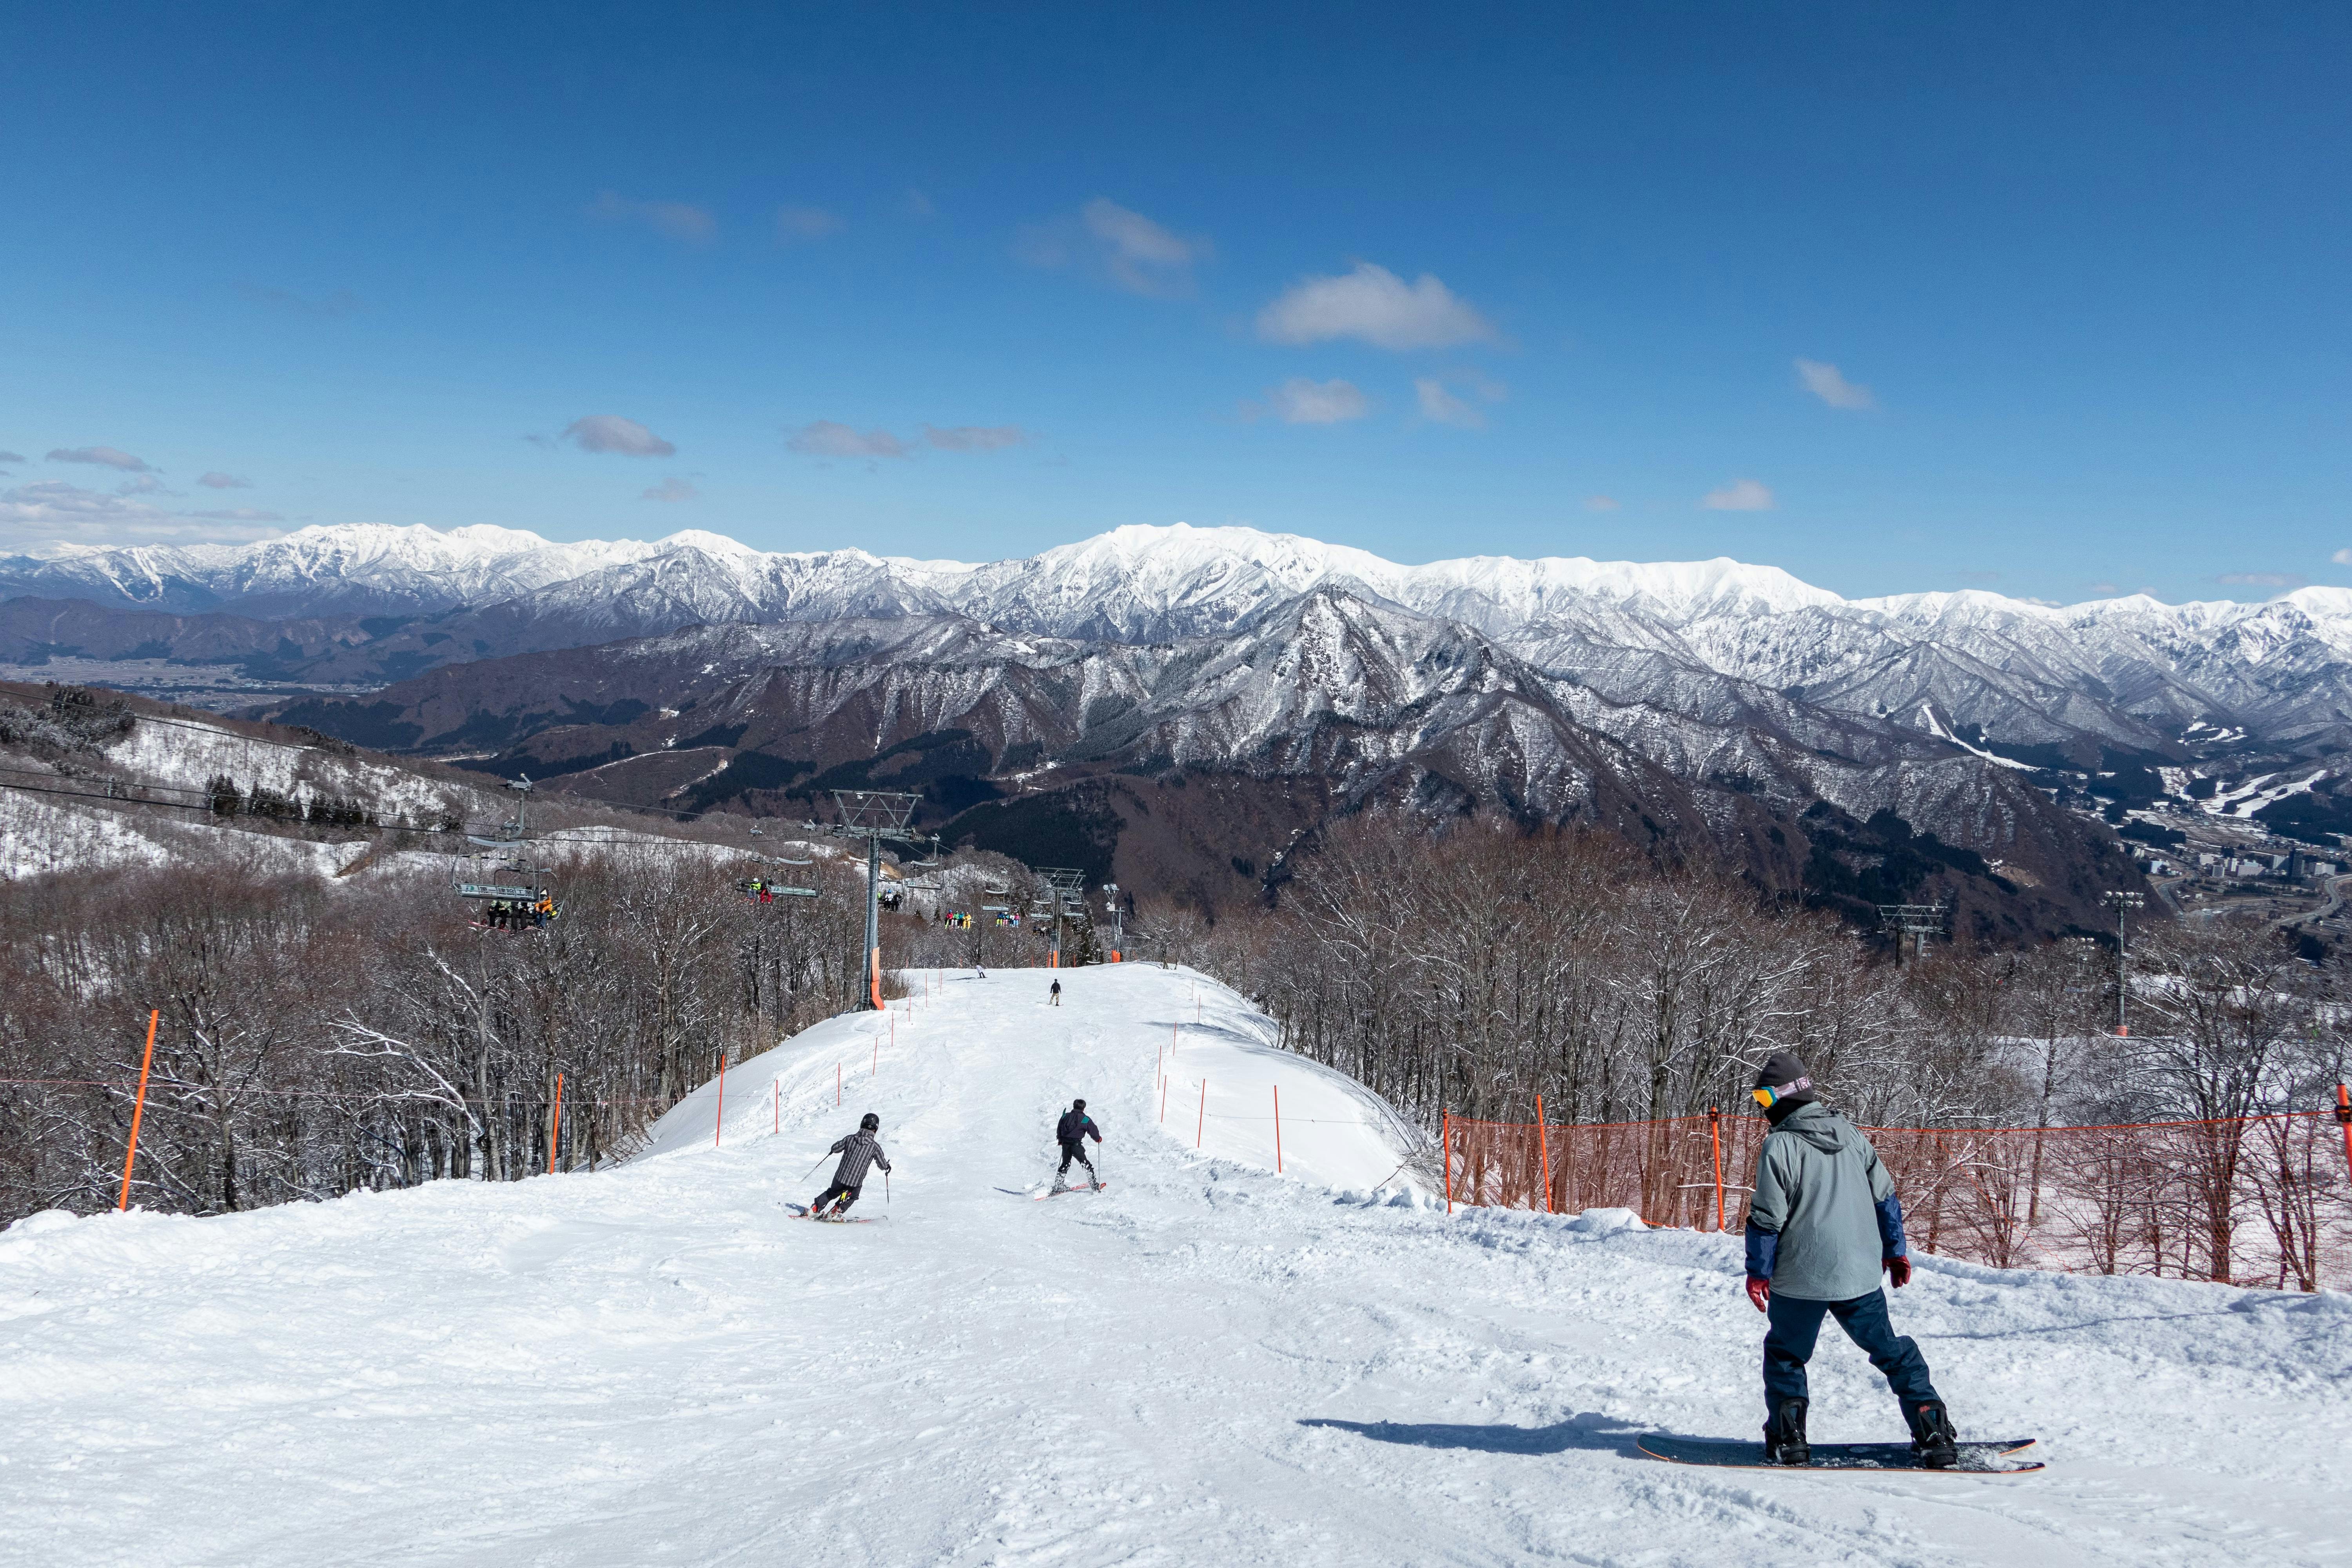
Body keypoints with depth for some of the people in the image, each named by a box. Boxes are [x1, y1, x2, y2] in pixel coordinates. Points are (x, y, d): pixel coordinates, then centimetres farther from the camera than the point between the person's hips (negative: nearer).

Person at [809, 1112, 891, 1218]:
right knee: (851, 1197, 28)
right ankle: (835, 1213, 19)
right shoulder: (875, 1146, -10)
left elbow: (835, 1149, 9)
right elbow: (883, 1165, 0)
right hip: (856, 1182, -2)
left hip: (840, 1176, 2)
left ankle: (814, 1210, 27)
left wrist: (832, 1150, 32)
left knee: (832, 1193, 30)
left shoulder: (850, 1139, -4)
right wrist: (887, 1166, 23)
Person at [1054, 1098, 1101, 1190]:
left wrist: (1061, 1140, 32)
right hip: (1076, 1145, -4)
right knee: (1086, 1165, 8)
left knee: (1065, 1165, 20)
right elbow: (1094, 1132, -1)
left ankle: (1057, 1187, 19)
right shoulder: (1086, 1120, -5)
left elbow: (1059, 1130, 16)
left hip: (1065, 1145, 4)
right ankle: (1094, 1185, 7)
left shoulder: (1066, 1116, 8)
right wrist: (1098, 1139, 21)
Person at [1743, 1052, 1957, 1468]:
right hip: (1861, 1274, 5)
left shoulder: (1780, 1145, -13)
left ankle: (1788, 1437, 9)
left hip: (1801, 1278, -5)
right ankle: (1933, 1431, 12)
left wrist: (1758, 1272, -1)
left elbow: (1767, 1218, -12)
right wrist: (1896, 1249, 22)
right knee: (1890, 1349, 17)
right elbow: (1885, 1195, 11)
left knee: (1785, 1354, 14)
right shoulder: (1850, 1133, 5)